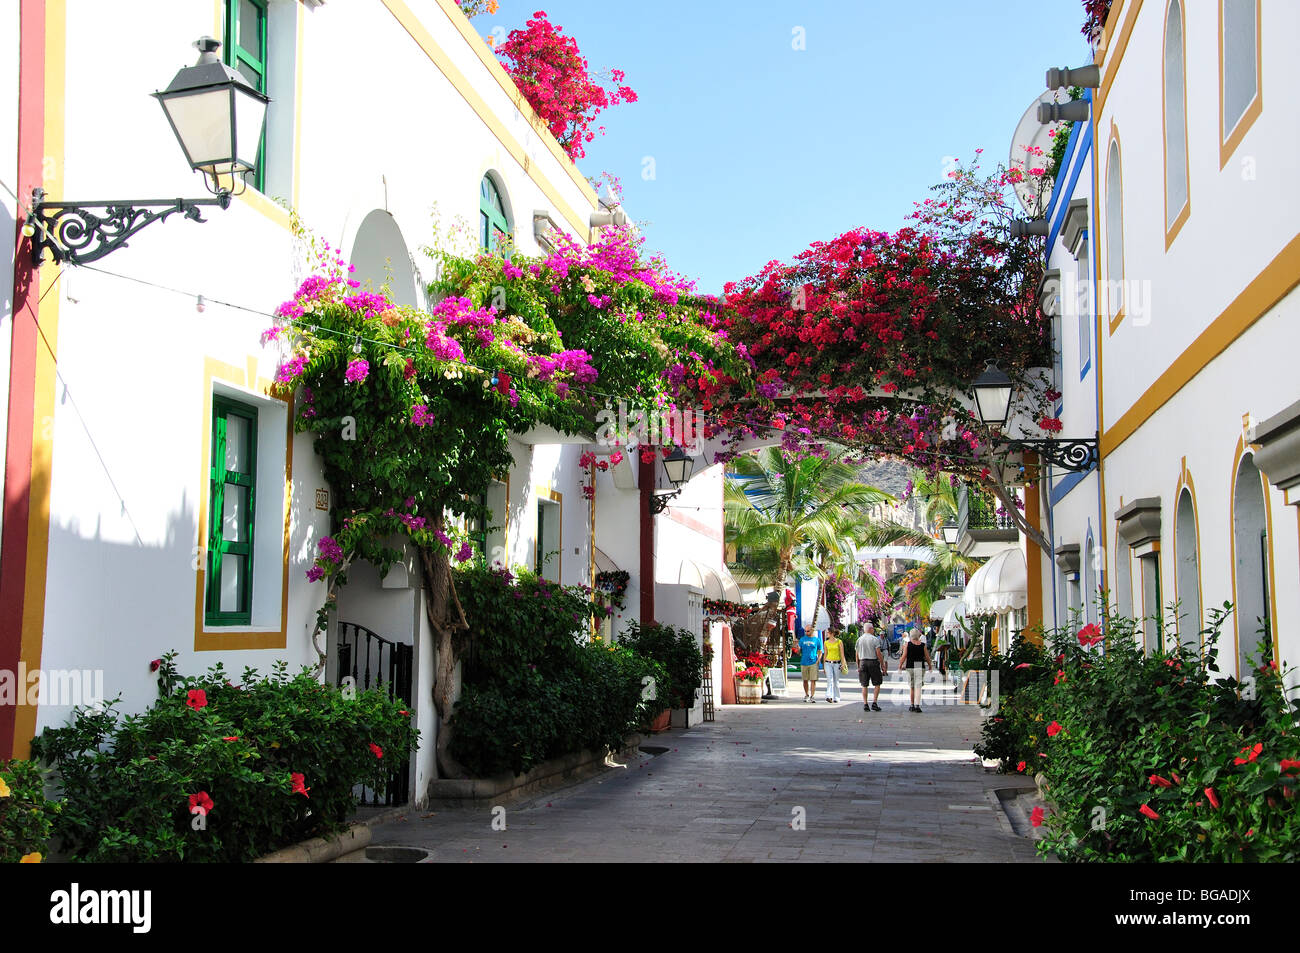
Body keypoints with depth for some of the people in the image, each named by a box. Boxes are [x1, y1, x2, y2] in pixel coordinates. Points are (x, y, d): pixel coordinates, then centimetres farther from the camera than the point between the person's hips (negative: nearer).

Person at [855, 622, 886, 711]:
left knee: (864, 685, 6)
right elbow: (879, 653, -9)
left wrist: (858, 666, 15)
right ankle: (874, 703, -2)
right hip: (873, 662, -4)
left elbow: (857, 655, 8)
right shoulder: (874, 639, -6)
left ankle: (865, 704, 2)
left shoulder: (859, 640, 7)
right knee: (877, 684, 7)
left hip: (863, 662, 4)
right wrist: (882, 665, -3)